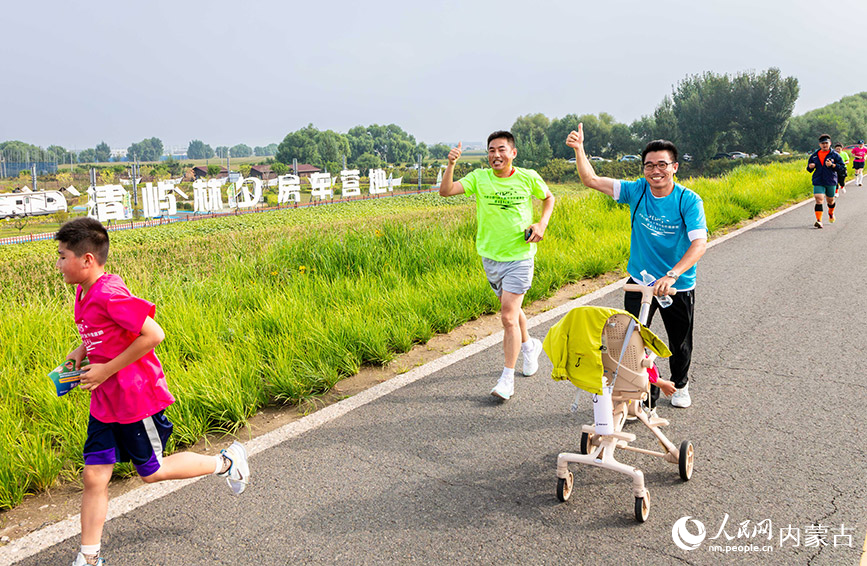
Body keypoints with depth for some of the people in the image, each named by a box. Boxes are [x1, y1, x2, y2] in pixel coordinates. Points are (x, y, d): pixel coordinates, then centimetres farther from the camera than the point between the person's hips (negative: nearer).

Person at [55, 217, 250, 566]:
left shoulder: (109, 294, -24)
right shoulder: (85, 292, 5)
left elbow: (153, 334, -28)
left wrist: (106, 370, -22)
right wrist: (81, 350, 6)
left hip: (137, 399, -8)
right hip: (104, 401, 8)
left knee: (151, 472, 8)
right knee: (94, 476, 8)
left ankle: (226, 462, 25)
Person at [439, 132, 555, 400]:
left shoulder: (528, 177, -5)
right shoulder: (479, 178, -5)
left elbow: (549, 198, 14)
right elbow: (445, 191, -17)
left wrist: (542, 223, -3)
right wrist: (451, 164, -32)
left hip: (519, 256, -3)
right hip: (491, 256, 3)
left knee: (508, 316, -9)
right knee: (511, 309, 20)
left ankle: (507, 379, -1)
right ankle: (529, 345, 49)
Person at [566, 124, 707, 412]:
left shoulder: (689, 201, -17)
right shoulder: (636, 191, -8)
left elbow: (700, 243, -27)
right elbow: (591, 180, -6)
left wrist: (671, 275, -41)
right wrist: (579, 149, -21)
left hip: (678, 287, -1)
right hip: (639, 283, 2)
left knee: (680, 344, 17)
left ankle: (680, 384, 46)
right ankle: (646, 396, 16)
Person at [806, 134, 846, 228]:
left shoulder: (834, 155, 0)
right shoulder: (815, 155, 6)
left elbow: (842, 166, -2)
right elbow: (809, 168, 15)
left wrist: (832, 165, -18)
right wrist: (810, 167, -9)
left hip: (831, 181, 0)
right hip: (818, 182, 0)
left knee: (830, 200, 16)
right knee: (819, 200, -15)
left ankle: (831, 213, 48)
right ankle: (819, 220, -17)